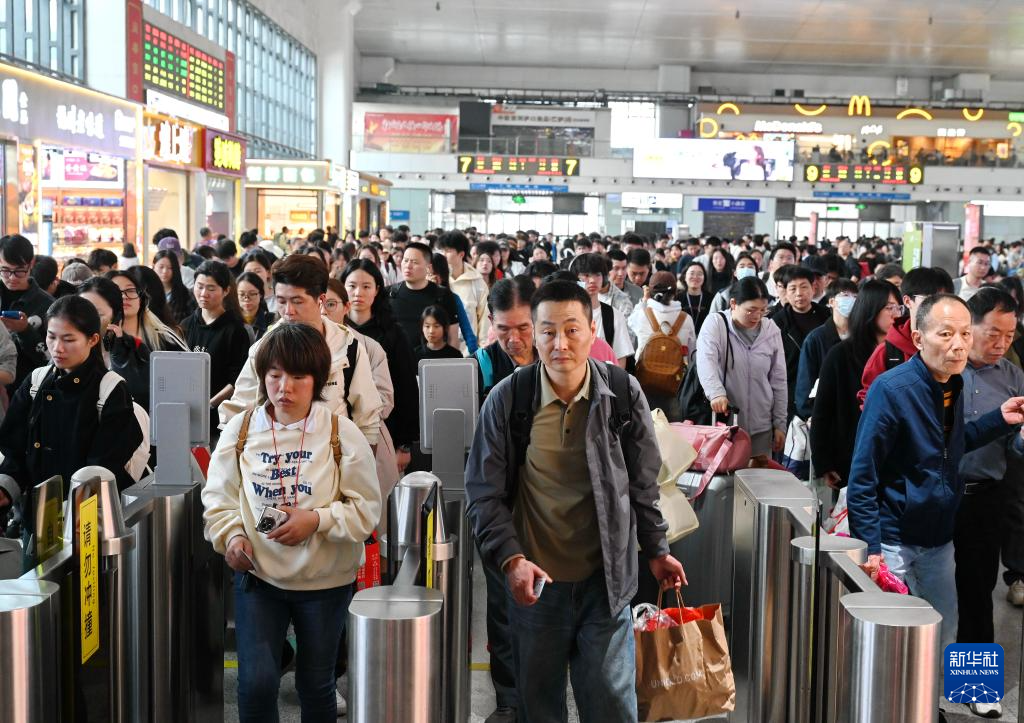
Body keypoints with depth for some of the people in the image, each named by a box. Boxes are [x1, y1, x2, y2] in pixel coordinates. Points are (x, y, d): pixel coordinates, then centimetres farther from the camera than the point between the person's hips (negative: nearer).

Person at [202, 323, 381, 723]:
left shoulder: (343, 434, -9)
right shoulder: (240, 430, -3)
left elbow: (367, 508, -7)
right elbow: (218, 496, 6)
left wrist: (317, 520, -21)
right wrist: (231, 536, -12)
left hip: (325, 581, -1)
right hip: (257, 574, 1)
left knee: (315, 684, 13)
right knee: (256, 681, -6)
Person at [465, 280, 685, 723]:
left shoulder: (624, 392, -6)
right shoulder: (507, 400, -8)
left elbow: (642, 483, 6)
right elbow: (485, 495, -5)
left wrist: (655, 550, 10)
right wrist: (511, 559, -17)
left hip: (605, 579, 0)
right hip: (535, 579, 0)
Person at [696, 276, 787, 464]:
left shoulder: (771, 330, 6)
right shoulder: (715, 323, -4)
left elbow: (779, 381, 10)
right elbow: (706, 361, -20)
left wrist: (779, 424, 9)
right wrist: (716, 393, -38)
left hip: (761, 427, 3)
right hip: (722, 421, -3)